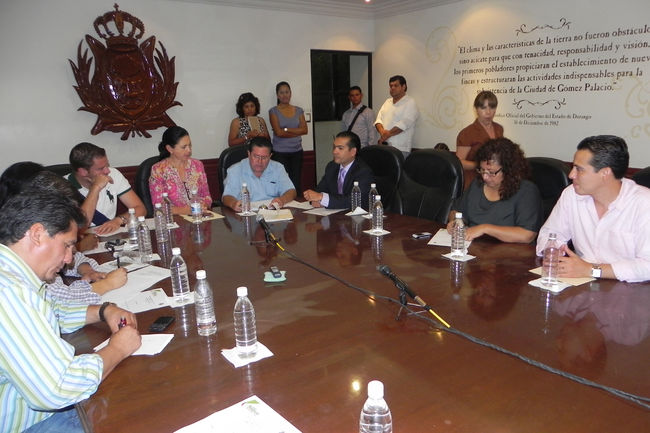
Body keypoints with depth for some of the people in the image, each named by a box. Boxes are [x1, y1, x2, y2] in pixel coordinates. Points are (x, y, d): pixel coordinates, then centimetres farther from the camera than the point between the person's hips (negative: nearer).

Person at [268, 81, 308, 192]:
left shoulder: (298, 110, 11)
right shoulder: (273, 111, 2)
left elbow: (304, 129, 0)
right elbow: (278, 132, -9)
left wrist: (286, 129, -7)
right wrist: (296, 132, -4)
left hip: (297, 151, 3)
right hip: (280, 153, -3)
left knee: (296, 183, 2)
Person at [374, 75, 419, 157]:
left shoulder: (410, 103, -1)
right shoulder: (387, 102, 20)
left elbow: (404, 124, -13)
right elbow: (379, 119, 11)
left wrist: (388, 134, -13)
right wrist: (382, 131, -10)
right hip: (383, 146, 5)